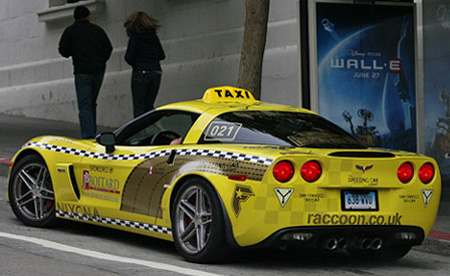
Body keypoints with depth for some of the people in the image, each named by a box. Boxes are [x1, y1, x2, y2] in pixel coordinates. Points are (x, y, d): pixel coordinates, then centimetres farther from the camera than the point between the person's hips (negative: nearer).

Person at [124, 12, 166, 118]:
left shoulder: (135, 37, -6)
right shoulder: (154, 37, 10)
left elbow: (129, 57, -11)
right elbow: (162, 56, 12)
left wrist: (134, 64, 9)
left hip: (141, 73, -5)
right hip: (156, 72, 5)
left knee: (138, 106, -2)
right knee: (149, 105, 13)